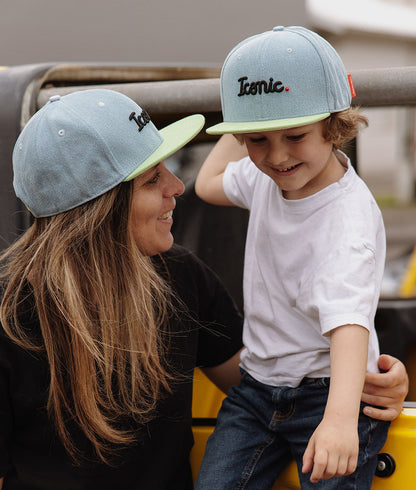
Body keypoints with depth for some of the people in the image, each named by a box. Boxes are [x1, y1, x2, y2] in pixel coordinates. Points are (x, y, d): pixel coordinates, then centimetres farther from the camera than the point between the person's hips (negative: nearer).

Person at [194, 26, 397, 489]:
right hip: (257, 385, 6)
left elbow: (349, 319, -37)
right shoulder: (263, 178, 2)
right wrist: (246, 123, 21)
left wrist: (340, 417, -51)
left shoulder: (350, 215, -22)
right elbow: (208, 184, 26)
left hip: (329, 392, -6)